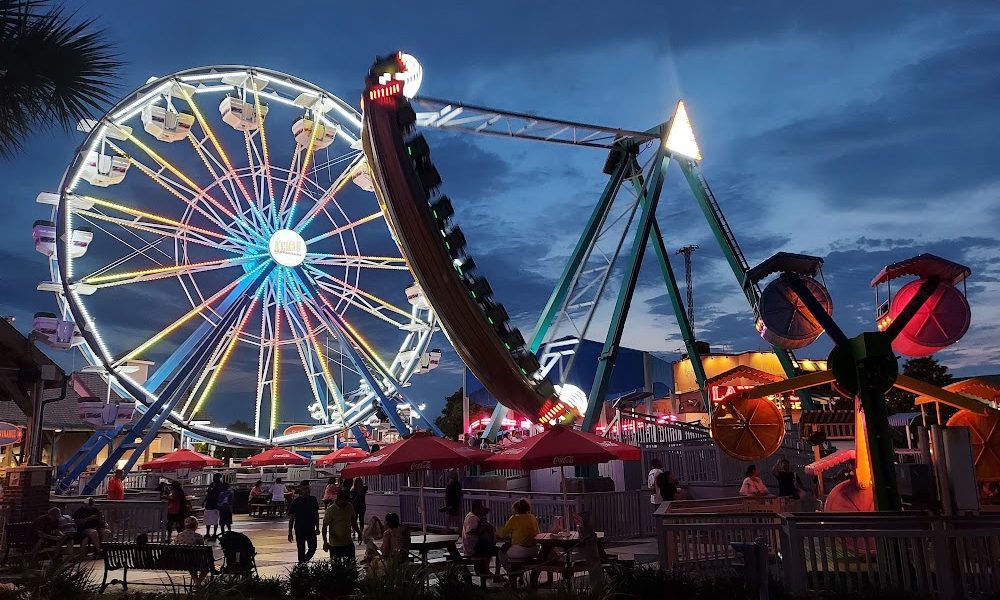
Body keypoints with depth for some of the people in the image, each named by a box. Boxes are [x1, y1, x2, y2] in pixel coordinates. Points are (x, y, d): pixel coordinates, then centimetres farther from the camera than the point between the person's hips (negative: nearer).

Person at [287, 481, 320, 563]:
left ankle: (304, 561, 22)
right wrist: (290, 533, -6)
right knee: (301, 550, 2)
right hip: (299, 530, -3)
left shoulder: (313, 499, 3)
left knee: (313, 548, -2)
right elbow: (291, 519, -4)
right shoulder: (296, 502, -7)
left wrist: (317, 528, 7)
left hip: (311, 529, 3)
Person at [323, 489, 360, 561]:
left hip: (349, 543, 5)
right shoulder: (331, 510, -15)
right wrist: (325, 541, -19)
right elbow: (324, 526, -11)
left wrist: (359, 532, 17)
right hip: (335, 545, -5)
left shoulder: (350, 507, 1)